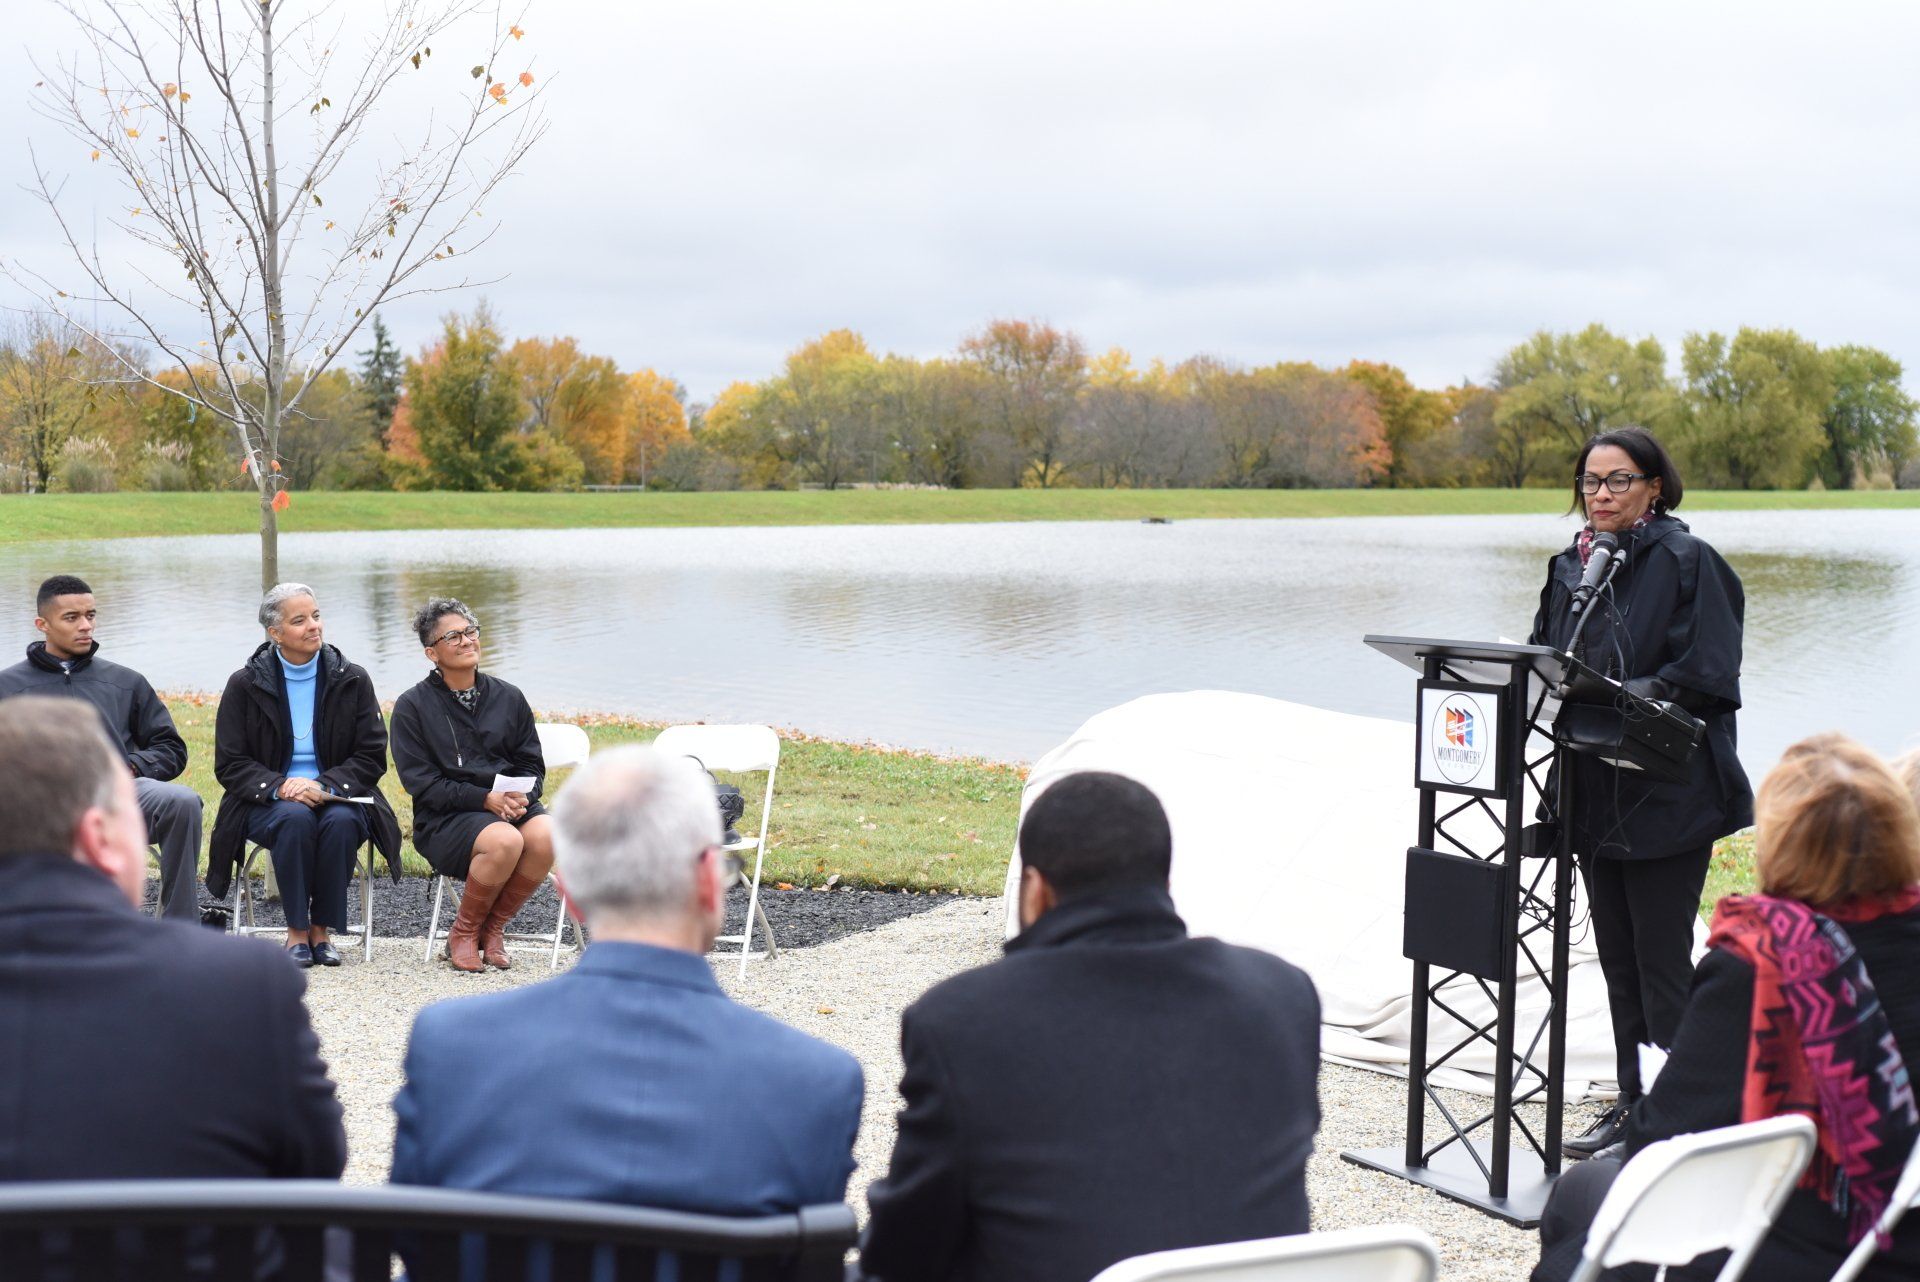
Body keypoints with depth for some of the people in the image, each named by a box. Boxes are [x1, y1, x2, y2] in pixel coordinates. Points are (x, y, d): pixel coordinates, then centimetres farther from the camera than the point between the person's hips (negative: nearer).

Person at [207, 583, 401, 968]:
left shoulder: (352, 680, 4)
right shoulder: (245, 685, 2)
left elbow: (372, 758, 1)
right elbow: (230, 765, -1)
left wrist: (325, 785, -17)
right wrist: (279, 787, -20)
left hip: (336, 798, 1)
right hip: (269, 803, -1)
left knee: (340, 821, -34)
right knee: (295, 817, -35)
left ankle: (321, 930, -19)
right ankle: (296, 932, -23)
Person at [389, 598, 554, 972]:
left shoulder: (509, 698, 13)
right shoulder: (413, 706, 3)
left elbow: (532, 765, 13)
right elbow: (421, 783, -5)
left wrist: (520, 797, -11)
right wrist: (486, 799, -16)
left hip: (511, 803, 4)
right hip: (446, 818, -4)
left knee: (545, 835, -31)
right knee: (505, 841, -35)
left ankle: (493, 928, -7)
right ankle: (463, 933, -8)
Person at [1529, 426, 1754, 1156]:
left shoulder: (1687, 561, -8)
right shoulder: (1570, 568, 12)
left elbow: (1705, 674, -14)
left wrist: (1629, 697, -23)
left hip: (1667, 794, -7)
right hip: (1594, 791, 7)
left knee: (1661, 959, -4)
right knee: (1617, 956, 14)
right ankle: (1633, 1101, 24)